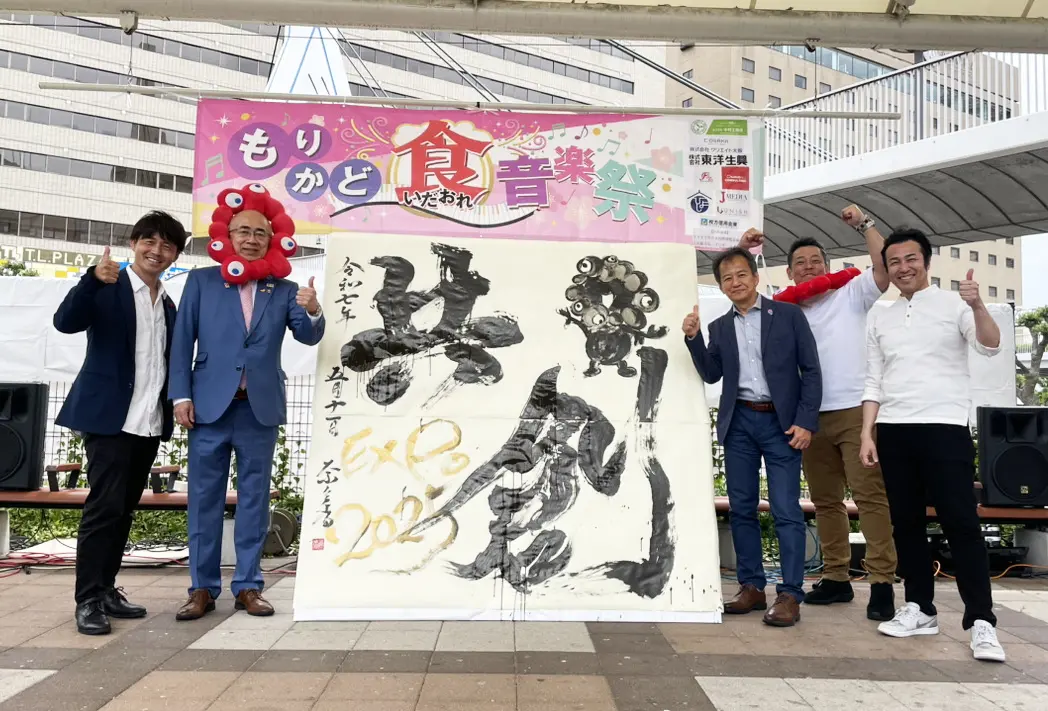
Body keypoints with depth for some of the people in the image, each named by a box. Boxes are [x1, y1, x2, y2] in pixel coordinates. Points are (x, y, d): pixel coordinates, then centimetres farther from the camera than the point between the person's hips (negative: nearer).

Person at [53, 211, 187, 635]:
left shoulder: (168, 305, 16)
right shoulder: (108, 287, -3)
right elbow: (65, 322, -19)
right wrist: (93, 278, -34)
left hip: (151, 422, 6)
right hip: (110, 416, -6)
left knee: (125, 509, 10)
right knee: (104, 506, -8)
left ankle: (106, 590, 18)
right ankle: (88, 600, 1)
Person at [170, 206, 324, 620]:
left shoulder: (284, 290, 8)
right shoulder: (201, 280, 7)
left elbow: (309, 337, -3)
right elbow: (182, 341, 3)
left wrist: (313, 313, -25)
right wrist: (181, 394, -5)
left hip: (261, 408, 1)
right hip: (210, 404, 0)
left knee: (254, 497, 7)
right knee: (205, 497, 6)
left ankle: (248, 586, 17)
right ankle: (203, 588, 16)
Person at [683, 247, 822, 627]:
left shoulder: (788, 315, 2)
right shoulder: (719, 327, 13)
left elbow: (811, 371, -1)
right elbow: (711, 375, 5)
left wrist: (805, 421, -9)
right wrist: (693, 338, -8)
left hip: (781, 422, -4)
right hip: (738, 423, 4)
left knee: (786, 510, -6)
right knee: (742, 508, 7)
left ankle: (790, 594, 0)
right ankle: (751, 587, 17)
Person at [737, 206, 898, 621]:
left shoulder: (852, 293, 7)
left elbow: (885, 265, -7)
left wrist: (863, 224, -7)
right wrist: (742, 253, 5)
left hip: (856, 411, -4)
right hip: (812, 417, 4)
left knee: (870, 496, -7)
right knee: (825, 500, 10)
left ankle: (882, 583, -4)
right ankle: (837, 579, 21)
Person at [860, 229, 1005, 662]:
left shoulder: (953, 305, 3)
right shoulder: (880, 319, 14)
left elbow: (990, 347, -13)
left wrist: (977, 306, -31)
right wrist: (867, 434, 6)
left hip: (945, 428, -4)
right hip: (893, 431, 4)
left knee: (960, 523, -5)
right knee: (906, 523, 8)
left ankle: (981, 621, 0)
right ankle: (919, 608, 18)